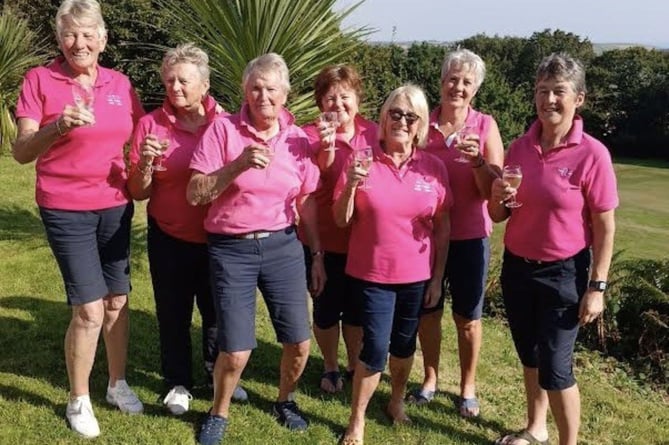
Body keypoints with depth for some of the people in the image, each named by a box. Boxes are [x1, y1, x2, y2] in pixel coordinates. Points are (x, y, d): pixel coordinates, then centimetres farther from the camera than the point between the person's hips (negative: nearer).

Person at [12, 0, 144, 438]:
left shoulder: (120, 83, 4)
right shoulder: (40, 80, -7)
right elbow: (21, 152, -12)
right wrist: (59, 126, -29)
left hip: (116, 207, 4)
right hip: (66, 210, -4)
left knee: (117, 300, 11)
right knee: (89, 310, -4)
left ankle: (118, 383, 31)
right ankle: (79, 400, 17)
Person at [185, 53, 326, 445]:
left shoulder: (297, 138, 3)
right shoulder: (223, 129, -7)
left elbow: (307, 202, 10)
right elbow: (194, 194, -11)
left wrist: (318, 254, 11)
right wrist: (238, 165, -23)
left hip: (283, 246, 3)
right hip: (232, 250, -3)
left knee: (300, 343, 3)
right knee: (236, 352, -4)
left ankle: (285, 401, 35)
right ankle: (219, 413, 27)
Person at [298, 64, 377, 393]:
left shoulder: (373, 133, 1)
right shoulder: (311, 135, -10)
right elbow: (316, 183, -22)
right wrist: (327, 147, -38)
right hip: (325, 240, -3)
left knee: (357, 306, 16)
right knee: (327, 307, 10)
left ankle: (354, 365, 36)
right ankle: (330, 367, 32)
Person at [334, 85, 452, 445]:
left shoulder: (434, 167, -2)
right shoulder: (361, 161, -7)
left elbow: (442, 229, 3)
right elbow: (341, 221, -5)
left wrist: (438, 277, 2)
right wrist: (351, 186, -22)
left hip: (416, 275, 2)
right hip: (372, 274, -2)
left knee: (404, 344, 16)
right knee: (376, 347, -4)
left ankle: (397, 402, 40)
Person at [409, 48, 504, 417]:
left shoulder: (485, 127, -7)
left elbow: (494, 190, -11)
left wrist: (477, 161, -27)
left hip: (469, 237, -1)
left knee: (468, 316, 10)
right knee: (427, 310, 13)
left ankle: (468, 387, 28)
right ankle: (430, 378, 33)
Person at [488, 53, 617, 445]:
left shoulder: (592, 154, -15)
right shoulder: (520, 147, -1)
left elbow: (605, 227, -11)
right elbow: (498, 216, 7)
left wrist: (597, 287, -13)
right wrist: (500, 197, -16)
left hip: (564, 273, -5)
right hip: (517, 267, 5)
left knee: (556, 367, -1)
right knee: (530, 356, 19)